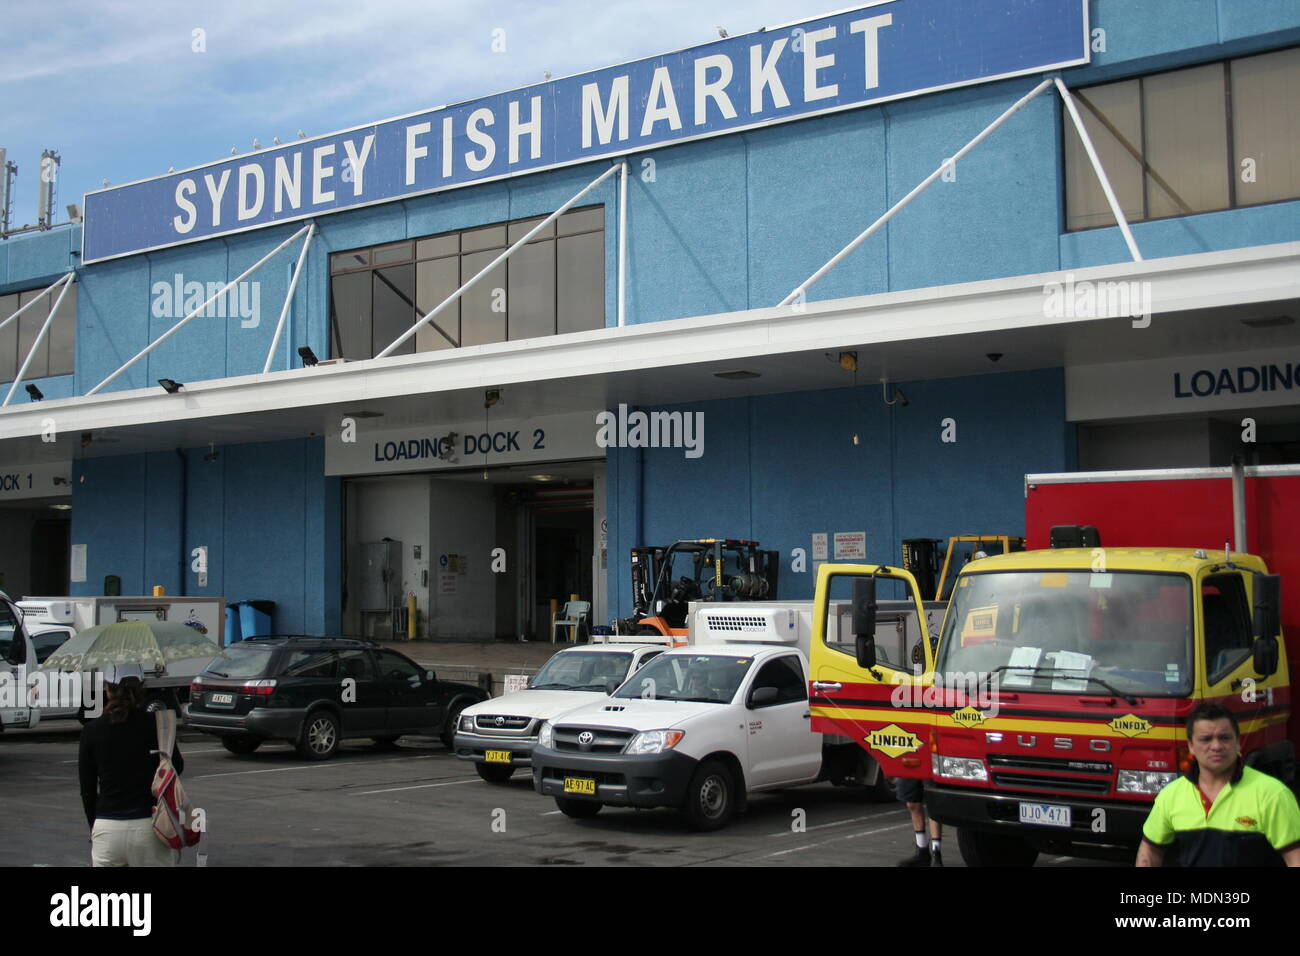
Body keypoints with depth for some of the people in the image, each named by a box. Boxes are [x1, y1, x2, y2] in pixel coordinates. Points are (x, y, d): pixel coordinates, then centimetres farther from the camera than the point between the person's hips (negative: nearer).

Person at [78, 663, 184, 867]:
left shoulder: (91, 731, 1)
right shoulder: (156, 724, -3)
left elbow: (87, 789, 7)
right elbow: (177, 767, 13)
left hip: (106, 828, 1)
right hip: (149, 827, -1)